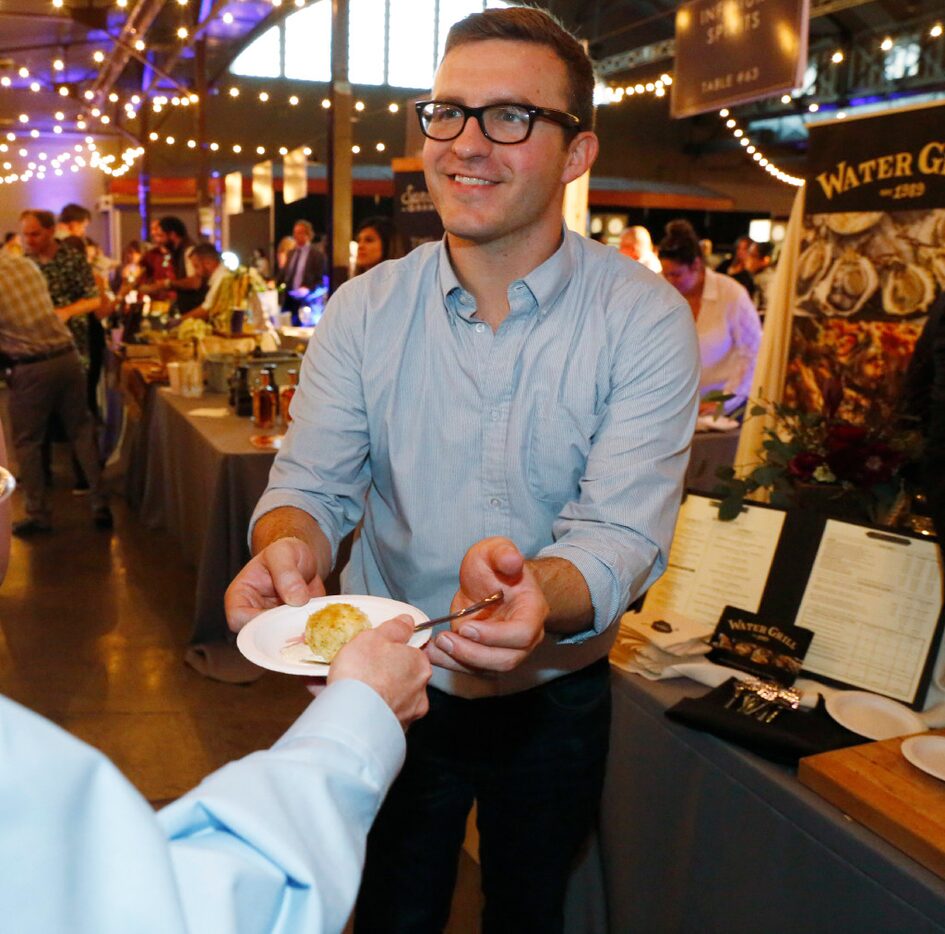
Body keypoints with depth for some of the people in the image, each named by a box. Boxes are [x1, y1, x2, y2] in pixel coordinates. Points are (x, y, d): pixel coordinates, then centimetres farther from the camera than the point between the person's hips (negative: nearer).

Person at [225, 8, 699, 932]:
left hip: (553, 695, 0)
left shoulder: (645, 319, -17)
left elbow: (623, 532, -24)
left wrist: (537, 598, -47)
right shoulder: (363, 310, -8)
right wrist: (288, 542, -32)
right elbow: (312, 481, -8)